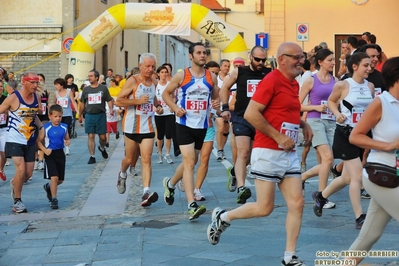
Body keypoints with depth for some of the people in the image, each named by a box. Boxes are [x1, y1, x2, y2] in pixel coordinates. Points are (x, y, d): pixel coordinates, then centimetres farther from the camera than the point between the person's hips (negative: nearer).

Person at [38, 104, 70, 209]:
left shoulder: (64, 127, 1)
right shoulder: (45, 128, -8)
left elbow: (67, 139, 13)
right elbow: (39, 141, -3)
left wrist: (67, 142, -11)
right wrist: (45, 150, -17)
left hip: (60, 154, 4)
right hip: (50, 154, -4)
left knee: (60, 180, 11)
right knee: (54, 177, -13)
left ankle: (48, 187, 42)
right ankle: (53, 199, -1)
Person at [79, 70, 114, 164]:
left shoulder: (103, 88, 3)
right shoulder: (86, 89, 7)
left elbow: (109, 100, 6)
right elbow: (82, 103, 13)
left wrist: (111, 109, -13)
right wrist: (80, 115, 13)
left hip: (101, 115, -1)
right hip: (89, 115, 1)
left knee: (102, 136, 3)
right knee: (90, 136, -3)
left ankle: (102, 148, 36)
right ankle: (92, 157, 3)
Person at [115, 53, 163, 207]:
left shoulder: (154, 82, 8)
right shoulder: (133, 81, -11)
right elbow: (118, 101, -14)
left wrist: (158, 106, 9)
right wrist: (138, 101, -23)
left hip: (147, 127, 4)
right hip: (132, 127, -3)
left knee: (146, 160, -8)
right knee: (130, 158, 11)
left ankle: (146, 193, -16)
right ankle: (122, 175, 44)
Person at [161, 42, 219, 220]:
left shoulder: (211, 77, 3)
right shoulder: (181, 76, -5)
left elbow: (216, 98, 13)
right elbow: (166, 93, 4)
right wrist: (175, 108, -13)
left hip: (202, 125, 5)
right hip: (185, 124, -5)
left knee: (191, 162, 17)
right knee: (189, 162, -14)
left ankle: (170, 184, 45)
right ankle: (192, 206, -18)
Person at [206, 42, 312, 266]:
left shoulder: (295, 84, 13)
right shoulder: (272, 80, -13)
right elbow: (250, 114, -19)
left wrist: (303, 124, 11)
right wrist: (278, 137, -19)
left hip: (290, 154, 8)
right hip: (268, 153, -8)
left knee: (297, 203, 0)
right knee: (265, 208, -3)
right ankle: (223, 217, 21)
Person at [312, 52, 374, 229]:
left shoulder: (370, 86, 5)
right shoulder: (342, 85, -11)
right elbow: (331, 101, 4)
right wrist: (337, 114, -14)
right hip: (345, 134, -6)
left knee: (347, 177, 15)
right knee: (357, 176, -11)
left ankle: (321, 196, 39)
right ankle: (359, 218, -4)